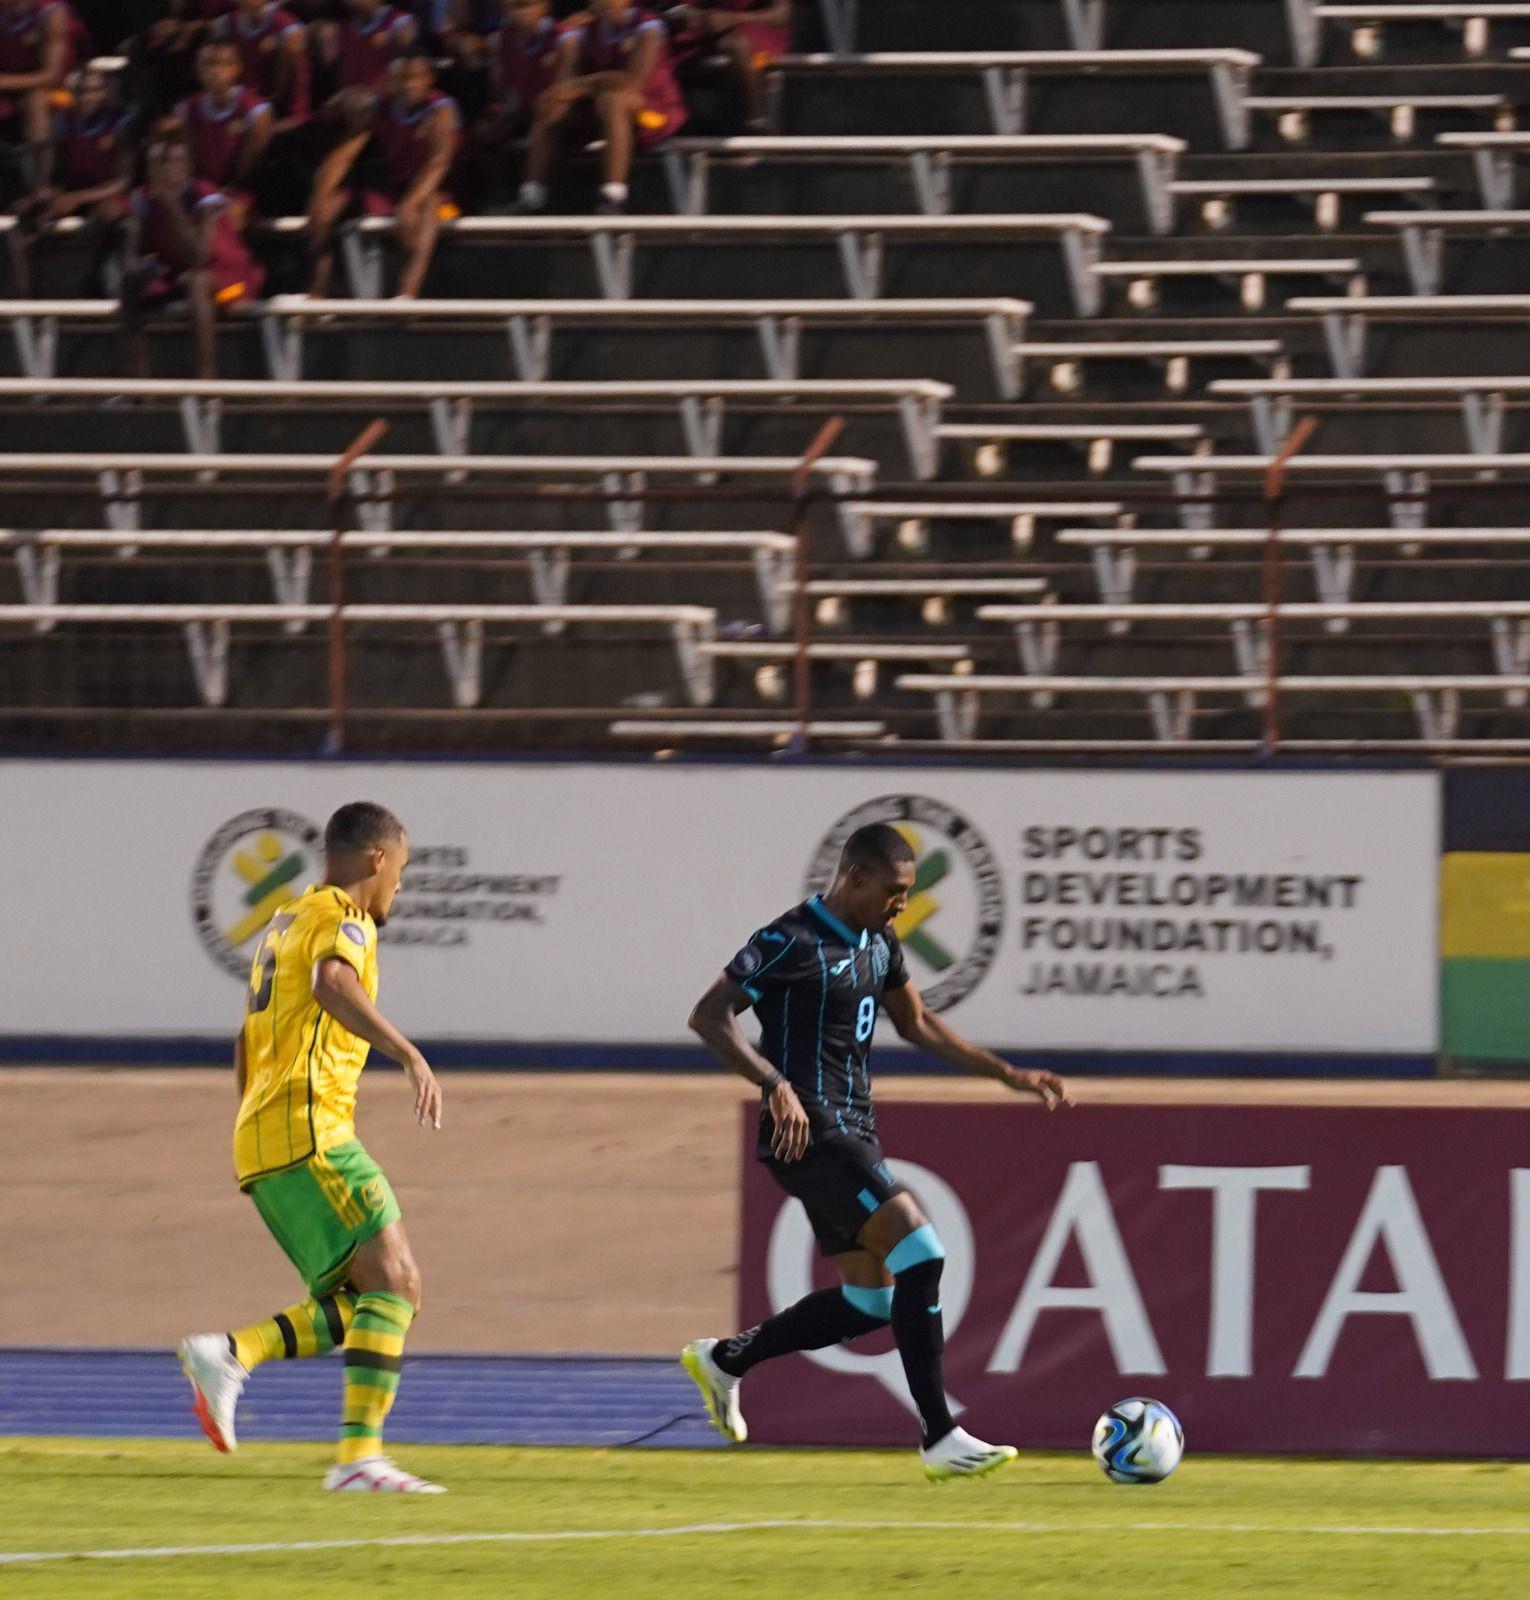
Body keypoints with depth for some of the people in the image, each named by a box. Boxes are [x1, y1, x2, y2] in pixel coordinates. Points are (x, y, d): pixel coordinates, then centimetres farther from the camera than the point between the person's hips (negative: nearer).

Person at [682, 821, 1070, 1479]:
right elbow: (708, 1016, -16)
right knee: (920, 1256, -18)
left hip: (852, 1130, 10)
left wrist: (1010, 1075, 22)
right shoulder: (792, 942, -14)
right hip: (810, 1131, -10)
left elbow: (917, 1024, 27)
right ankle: (940, 1439, -16)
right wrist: (777, 1086, -26)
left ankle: (723, 1359, 27)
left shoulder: (878, 943, 13)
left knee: (869, 1299, 10)